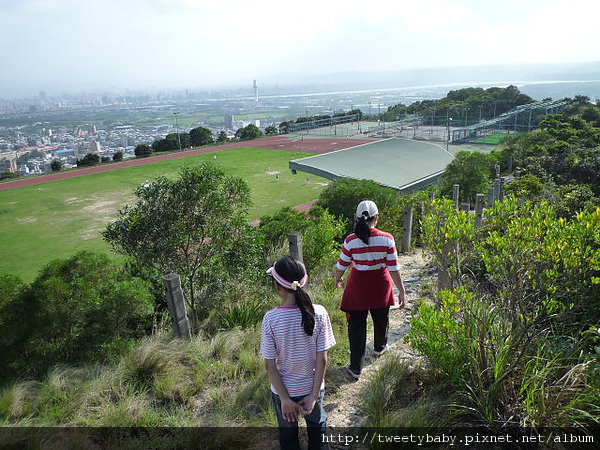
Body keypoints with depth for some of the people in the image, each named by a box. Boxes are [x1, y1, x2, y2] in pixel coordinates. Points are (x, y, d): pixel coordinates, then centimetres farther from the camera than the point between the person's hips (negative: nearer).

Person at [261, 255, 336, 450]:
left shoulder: (270, 319, -23)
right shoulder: (319, 313, -19)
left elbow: (270, 365, -17)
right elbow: (322, 359, -15)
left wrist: (284, 398, -8)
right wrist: (314, 395, -7)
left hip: (283, 390, -1)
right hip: (313, 387, 1)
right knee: (317, 427, 29)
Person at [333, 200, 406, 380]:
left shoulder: (351, 241, -17)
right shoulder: (387, 239, -15)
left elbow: (341, 267, -7)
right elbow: (394, 268, -11)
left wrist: (337, 279, 14)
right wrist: (401, 290, 0)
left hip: (358, 287, -2)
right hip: (380, 285, 2)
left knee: (357, 325, 9)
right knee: (381, 318, 26)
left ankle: (356, 368, 12)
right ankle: (380, 347, 53)